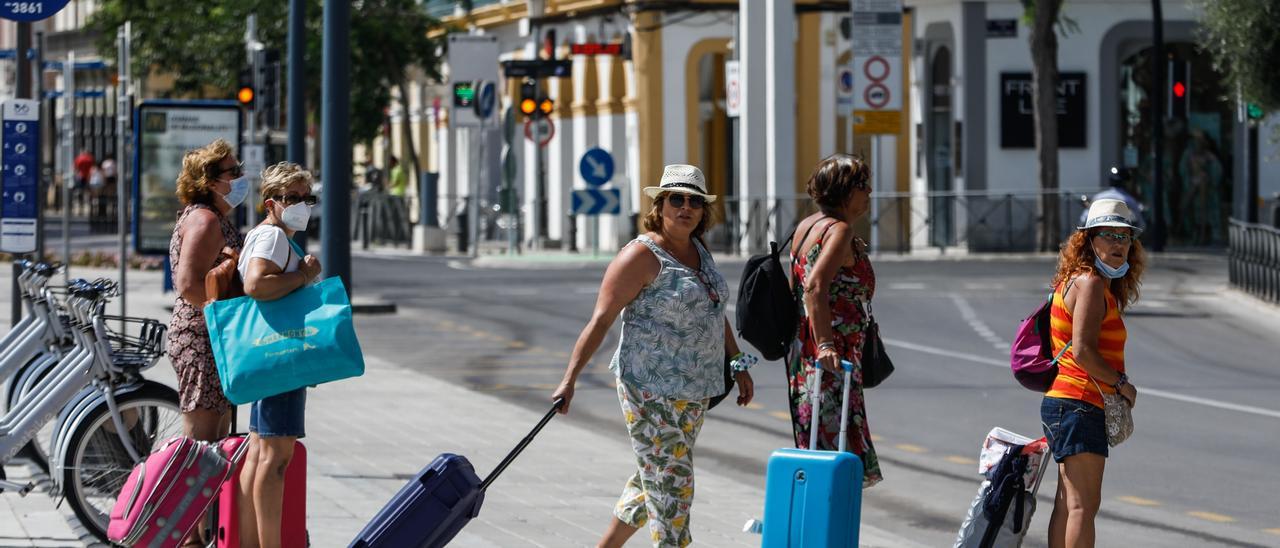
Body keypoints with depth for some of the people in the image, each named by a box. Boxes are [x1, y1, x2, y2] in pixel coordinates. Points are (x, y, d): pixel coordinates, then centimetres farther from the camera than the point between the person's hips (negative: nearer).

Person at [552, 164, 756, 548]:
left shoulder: (698, 251, 11)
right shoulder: (642, 256, -13)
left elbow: (714, 313, 25)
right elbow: (601, 320, -16)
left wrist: (738, 365, 24)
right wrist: (569, 380, -20)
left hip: (694, 390, 8)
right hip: (651, 390, -8)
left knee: (652, 480, 15)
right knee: (670, 486, -6)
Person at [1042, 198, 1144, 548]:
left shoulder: (1078, 280, 18)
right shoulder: (1090, 283, -12)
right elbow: (1083, 350, -21)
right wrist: (1122, 384, -10)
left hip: (1064, 403, 11)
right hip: (1080, 405, -11)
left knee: (1067, 504, 12)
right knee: (1083, 504, -14)